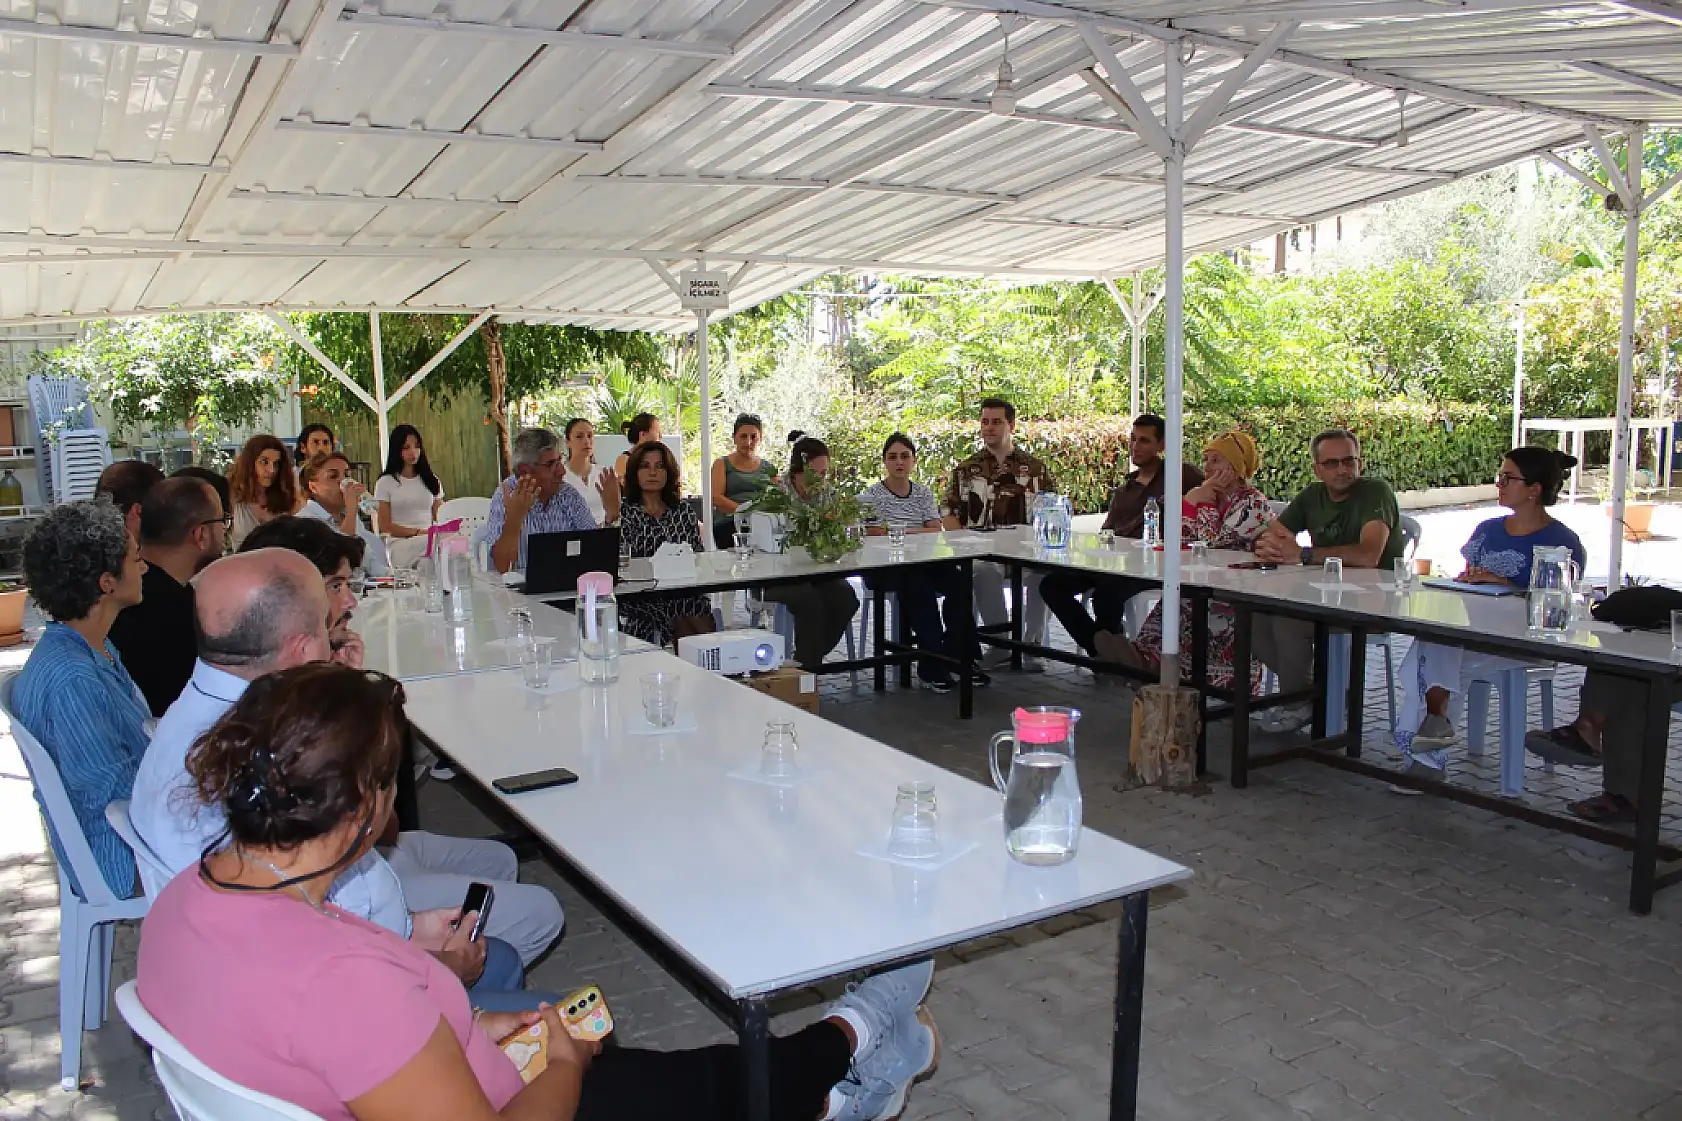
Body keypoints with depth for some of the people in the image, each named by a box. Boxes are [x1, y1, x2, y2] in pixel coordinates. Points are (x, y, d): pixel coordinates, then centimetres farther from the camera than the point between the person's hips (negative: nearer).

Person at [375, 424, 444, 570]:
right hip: (399, 544, -3)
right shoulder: (386, 483, 10)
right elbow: (385, 526, 3)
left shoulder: (431, 481, 21)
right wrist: (418, 533, -11)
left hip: (430, 540, 3)